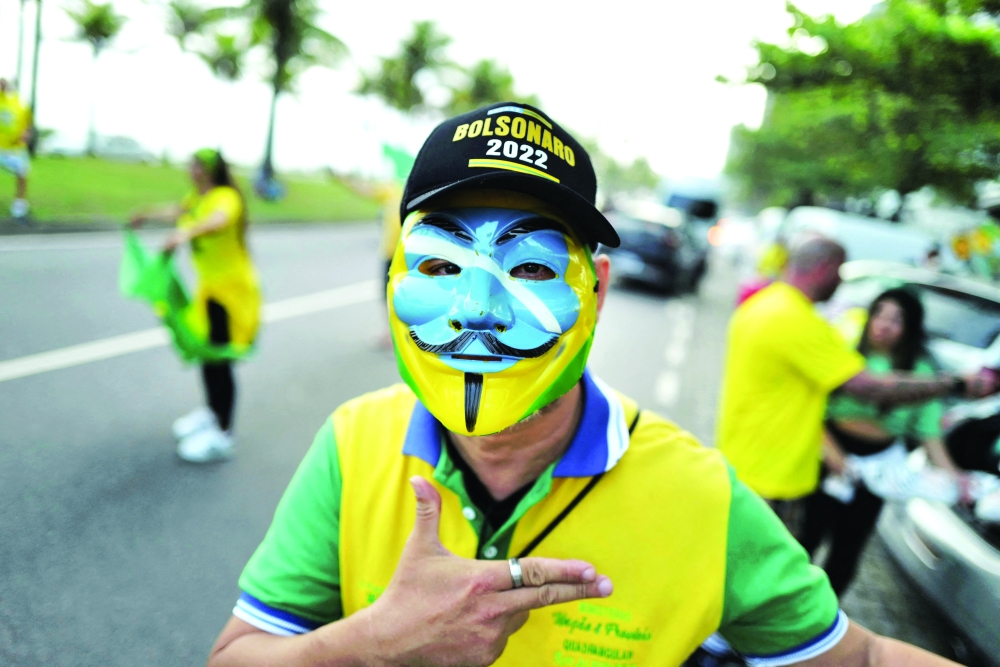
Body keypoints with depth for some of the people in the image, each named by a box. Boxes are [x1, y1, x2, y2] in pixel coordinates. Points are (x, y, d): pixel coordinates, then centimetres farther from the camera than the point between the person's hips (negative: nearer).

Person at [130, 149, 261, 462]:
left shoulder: (226, 196, -18)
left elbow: (220, 218, -42)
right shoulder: (197, 198, 10)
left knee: (218, 360, -7)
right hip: (210, 286, 9)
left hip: (231, 289, -9)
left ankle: (222, 436, 3)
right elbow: (177, 210, 31)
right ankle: (212, 413, 36)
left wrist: (186, 231, -59)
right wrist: (147, 216, 46)